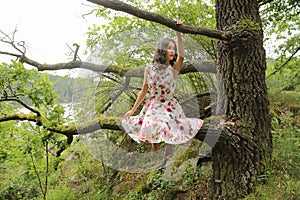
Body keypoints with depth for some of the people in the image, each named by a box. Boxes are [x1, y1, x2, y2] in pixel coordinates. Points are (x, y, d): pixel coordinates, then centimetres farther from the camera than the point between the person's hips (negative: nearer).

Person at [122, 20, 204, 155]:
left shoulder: (173, 69, -5)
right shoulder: (149, 69, 0)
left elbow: (181, 55, -27)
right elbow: (144, 91, 9)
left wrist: (178, 33, -36)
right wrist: (133, 110, 12)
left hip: (170, 108, -1)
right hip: (153, 108, 1)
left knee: (170, 137, -7)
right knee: (153, 135, -4)